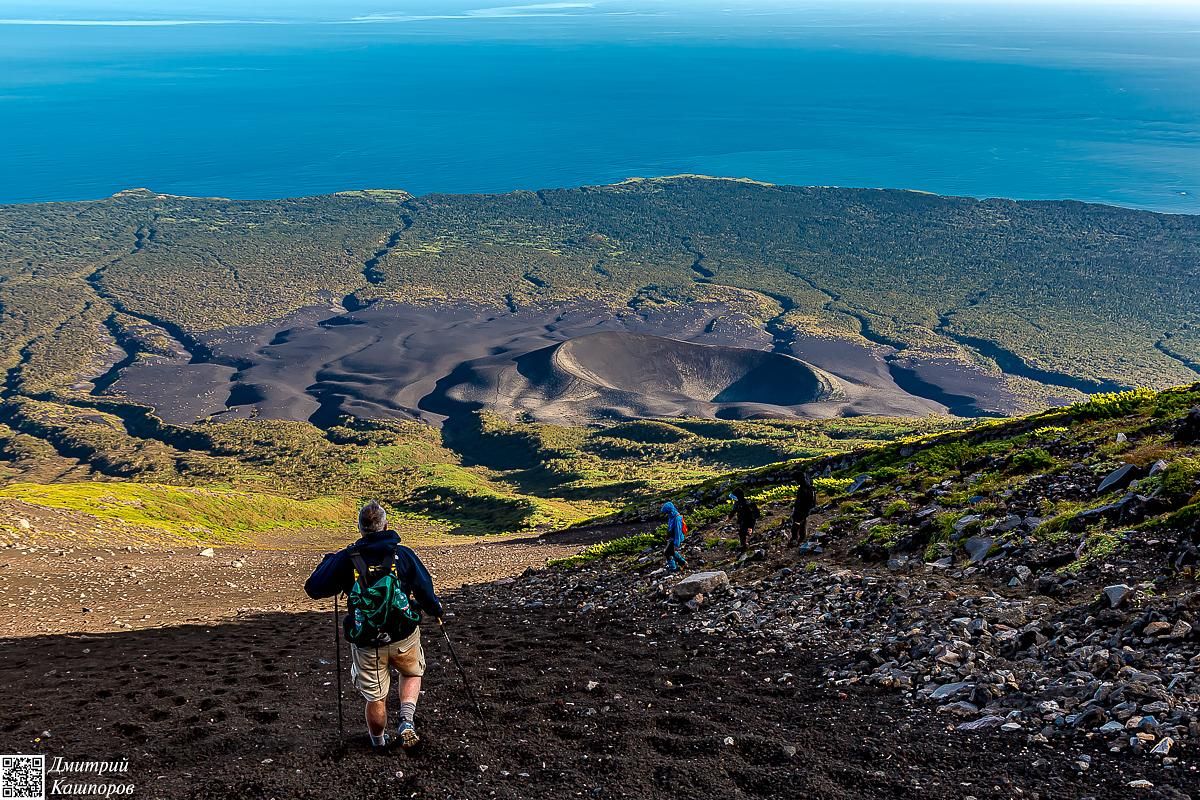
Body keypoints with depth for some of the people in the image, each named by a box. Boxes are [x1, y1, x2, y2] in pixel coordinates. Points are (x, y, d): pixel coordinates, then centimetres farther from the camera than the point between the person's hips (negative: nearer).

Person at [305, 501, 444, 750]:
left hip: (367, 643, 0)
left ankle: (379, 741, 38)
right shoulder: (403, 554, -9)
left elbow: (313, 589, 0)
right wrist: (436, 610, 19)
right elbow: (425, 589, -3)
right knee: (412, 672, 29)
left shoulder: (346, 559, -10)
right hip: (404, 638, 0)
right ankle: (406, 720, 9)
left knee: (375, 697, 18)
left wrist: (328, 560, 17)